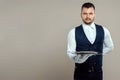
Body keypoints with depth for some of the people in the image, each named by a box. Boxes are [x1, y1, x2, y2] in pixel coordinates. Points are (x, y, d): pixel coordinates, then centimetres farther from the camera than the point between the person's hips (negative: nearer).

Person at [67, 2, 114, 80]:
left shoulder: (103, 30, 1)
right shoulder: (73, 32, -8)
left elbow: (110, 46, 16)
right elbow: (70, 53, -8)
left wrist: (98, 54, 2)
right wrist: (79, 57, -28)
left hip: (97, 72, 3)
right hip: (81, 73, -2)